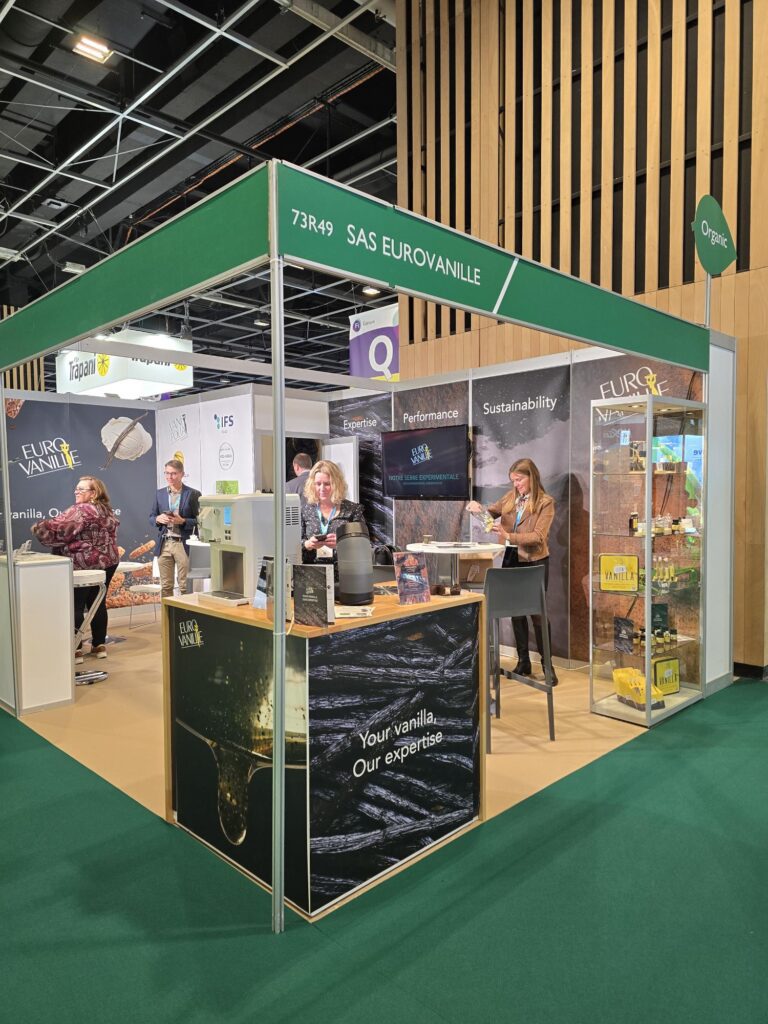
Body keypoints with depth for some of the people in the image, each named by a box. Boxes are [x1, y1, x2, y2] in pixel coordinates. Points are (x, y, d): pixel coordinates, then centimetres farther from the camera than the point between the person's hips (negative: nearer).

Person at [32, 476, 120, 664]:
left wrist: (38, 528, -3)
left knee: (75, 606, 1)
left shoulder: (79, 510, -14)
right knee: (98, 603, 14)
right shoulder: (108, 511, 12)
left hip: (83, 564, -8)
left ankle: (76, 650, 3)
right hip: (108, 562, 8)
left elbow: (58, 528, -19)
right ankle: (99, 645, 18)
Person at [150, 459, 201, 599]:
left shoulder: (193, 494, -3)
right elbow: (151, 517, 15)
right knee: (166, 586, 10)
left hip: (184, 544, -4)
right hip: (165, 543, 4)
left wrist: (182, 521, -18)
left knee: (185, 586, -1)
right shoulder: (160, 493, 11)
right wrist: (158, 519, -7)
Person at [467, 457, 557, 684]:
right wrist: (477, 508, -9)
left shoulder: (545, 502, -11)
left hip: (534, 562, -5)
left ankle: (547, 664, 13)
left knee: (537, 612, 1)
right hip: (511, 559, 5)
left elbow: (538, 537, -19)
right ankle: (523, 661, 25)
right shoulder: (510, 497, 4)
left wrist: (508, 536, -30)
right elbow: (491, 512, 13)